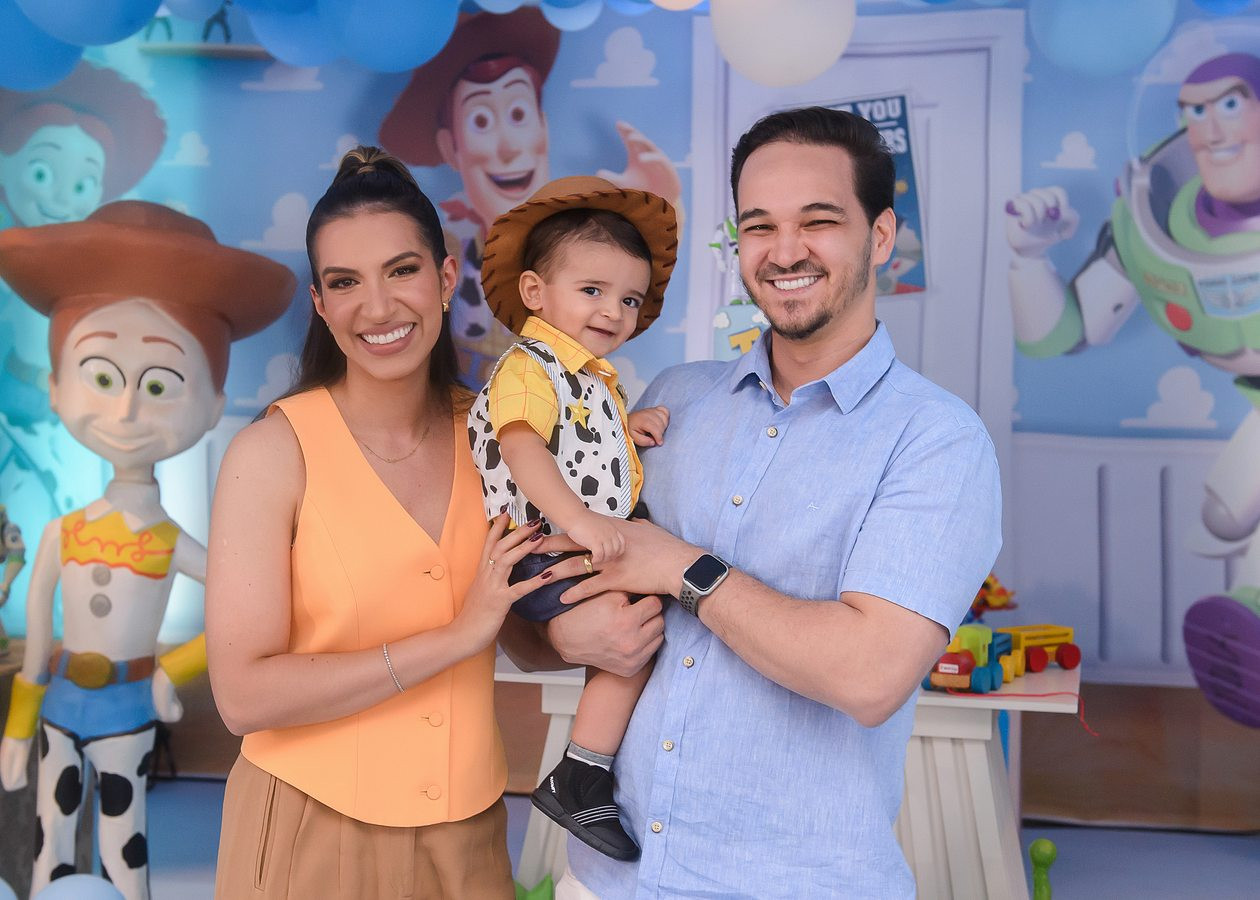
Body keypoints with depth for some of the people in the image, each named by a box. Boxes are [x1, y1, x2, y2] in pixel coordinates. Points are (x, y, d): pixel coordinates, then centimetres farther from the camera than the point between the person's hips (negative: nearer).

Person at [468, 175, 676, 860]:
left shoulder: (593, 377, 18)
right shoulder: (528, 367, -13)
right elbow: (521, 447, -28)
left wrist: (632, 427, 11)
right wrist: (578, 520, -39)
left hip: (593, 552, 10)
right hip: (544, 561, -10)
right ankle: (577, 783, -10)